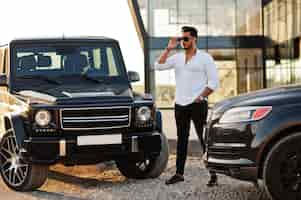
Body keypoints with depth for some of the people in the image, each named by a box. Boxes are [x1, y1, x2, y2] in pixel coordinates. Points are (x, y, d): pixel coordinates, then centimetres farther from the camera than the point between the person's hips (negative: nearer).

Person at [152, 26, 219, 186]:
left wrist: (200, 97, -11)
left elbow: (214, 82, -3)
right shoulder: (177, 58, 12)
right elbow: (158, 66, 1)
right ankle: (179, 173, 15)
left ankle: (213, 174, -2)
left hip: (198, 105, -5)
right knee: (181, 140, 10)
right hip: (180, 105, 5)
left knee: (204, 139, -4)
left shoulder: (205, 58, -1)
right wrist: (168, 49, -5)